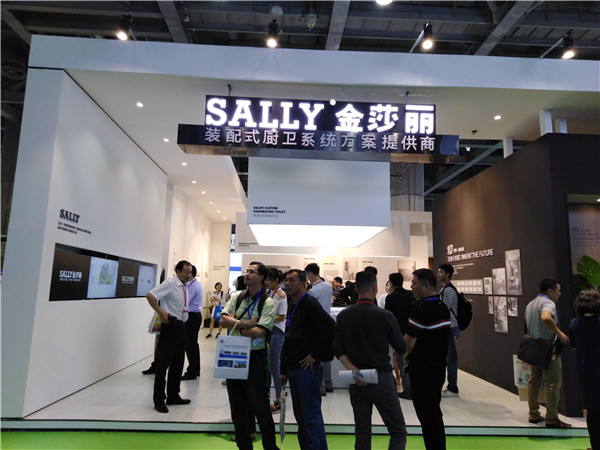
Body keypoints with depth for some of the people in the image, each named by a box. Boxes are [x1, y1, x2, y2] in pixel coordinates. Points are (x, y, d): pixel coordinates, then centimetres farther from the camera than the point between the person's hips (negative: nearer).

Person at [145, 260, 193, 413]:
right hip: (170, 325, -8)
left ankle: (173, 396, 28)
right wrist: (161, 313, -19)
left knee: (178, 363, 15)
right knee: (163, 362, -2)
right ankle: (159, 400, 9)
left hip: (181, 326, 8)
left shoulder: (185, 286, 11)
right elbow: (150, 295, -21)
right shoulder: (170, 283, -13)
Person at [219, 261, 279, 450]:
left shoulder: (267, 303, -10)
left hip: (255, 358, -5)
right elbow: (224, 319, -4)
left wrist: (236, 327, -9)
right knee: (236, 404, 16)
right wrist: (244, 323, -17)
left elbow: (260, 332, -19)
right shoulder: (237, 296, 6)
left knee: (260, 406, 3)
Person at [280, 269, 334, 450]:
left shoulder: (310, 304, -13)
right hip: (293, 368, 9)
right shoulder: (292, 306, 13)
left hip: (306, 367, -9)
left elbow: (330, 328, -22)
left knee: (311, 416, 0)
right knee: (300, 415, 17)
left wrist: (315, 355, -16)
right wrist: (284, 370, 17)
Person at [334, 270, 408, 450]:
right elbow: (401, 349, -3)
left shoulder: (343, 316, -1)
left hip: (356, 381, 4)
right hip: (381, 379, -4)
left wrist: (353, 370, -8)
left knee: (362, 433, 15)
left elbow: (338, 350, -3)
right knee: (398, 432, 8)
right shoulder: (385, 316, -12)